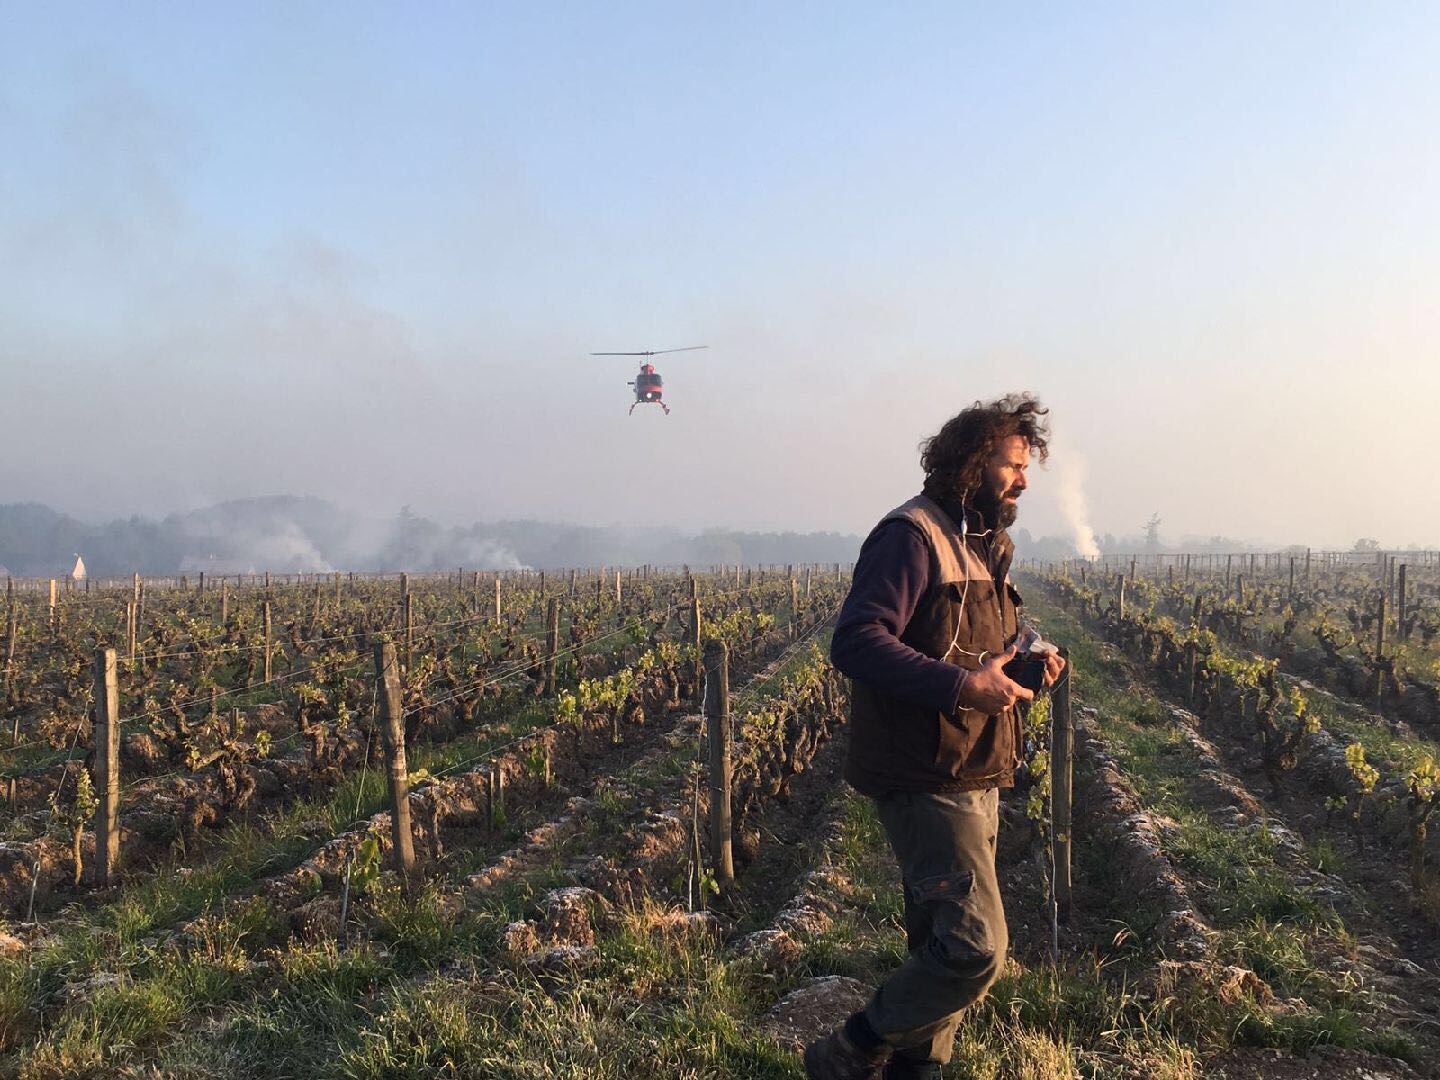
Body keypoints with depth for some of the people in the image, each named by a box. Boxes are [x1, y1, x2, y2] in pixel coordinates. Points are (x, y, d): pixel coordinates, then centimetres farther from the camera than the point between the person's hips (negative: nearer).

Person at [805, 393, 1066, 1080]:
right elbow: (855, 642, -23)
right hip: (928, 782, -10)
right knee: (976, 948, -13)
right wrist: (961, 686, -28)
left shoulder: (983, 546, 18)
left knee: (944, 945, 14)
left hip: (975, 780, 10)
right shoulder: (911, 536, -13)